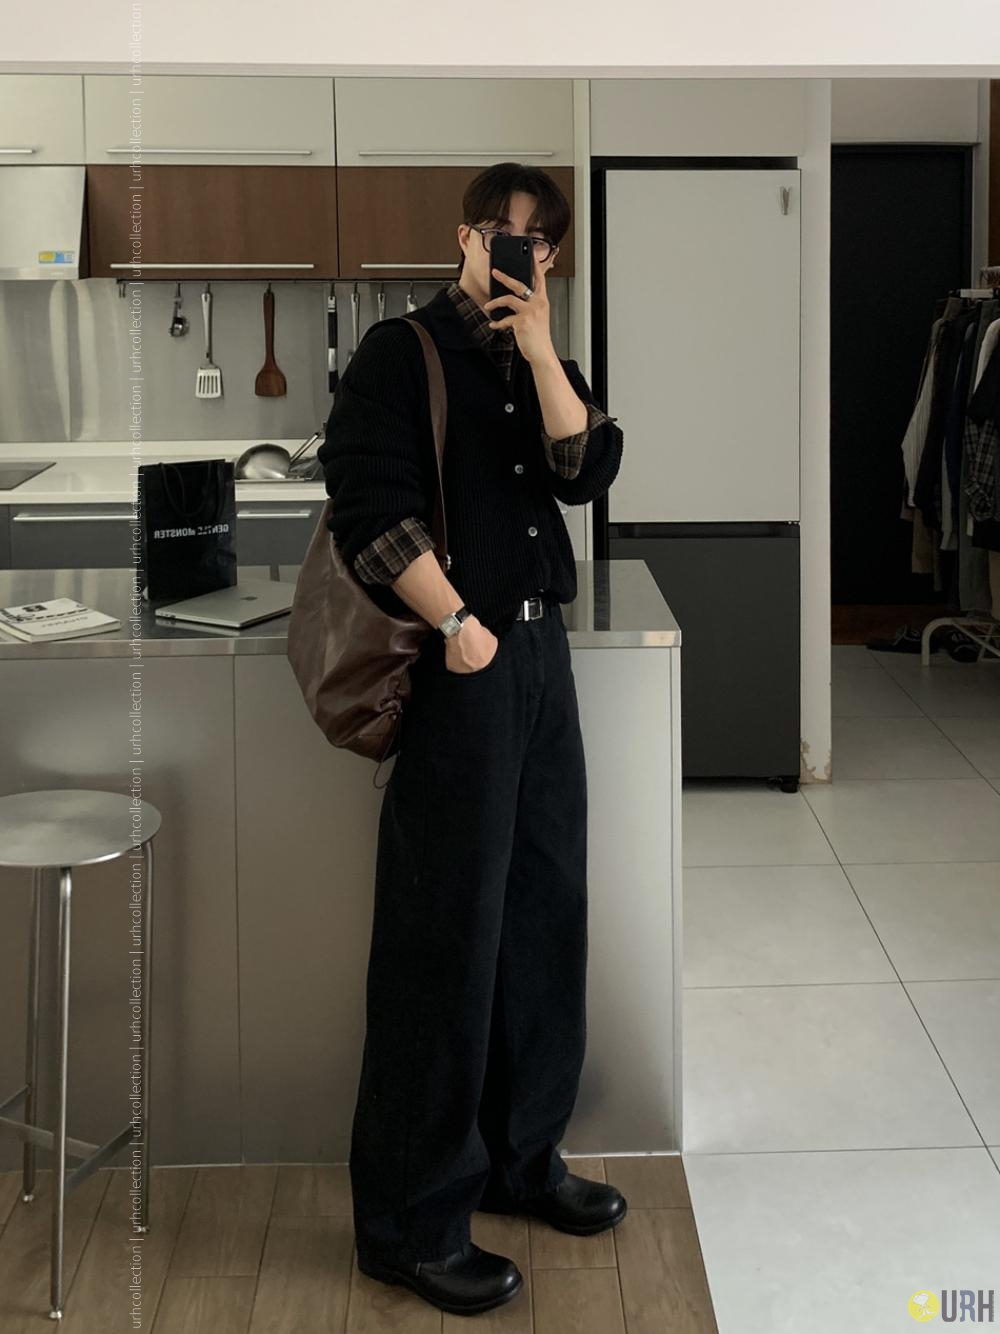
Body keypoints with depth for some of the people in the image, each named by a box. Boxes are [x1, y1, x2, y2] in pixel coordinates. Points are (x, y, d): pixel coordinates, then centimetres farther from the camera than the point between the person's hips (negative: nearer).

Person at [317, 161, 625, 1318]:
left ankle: (518, 1157, 26)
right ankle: (410, 1219, 3)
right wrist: (457, 626, -16)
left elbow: (588, 473, -2)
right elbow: (369, 510, -14)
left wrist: (541, 350, -10)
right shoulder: (401, 353, -4)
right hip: (450, 663, -7)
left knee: (543, 910, 11)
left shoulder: (542, 366, 15)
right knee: (444, 934, -5)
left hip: (541, 654, 7)